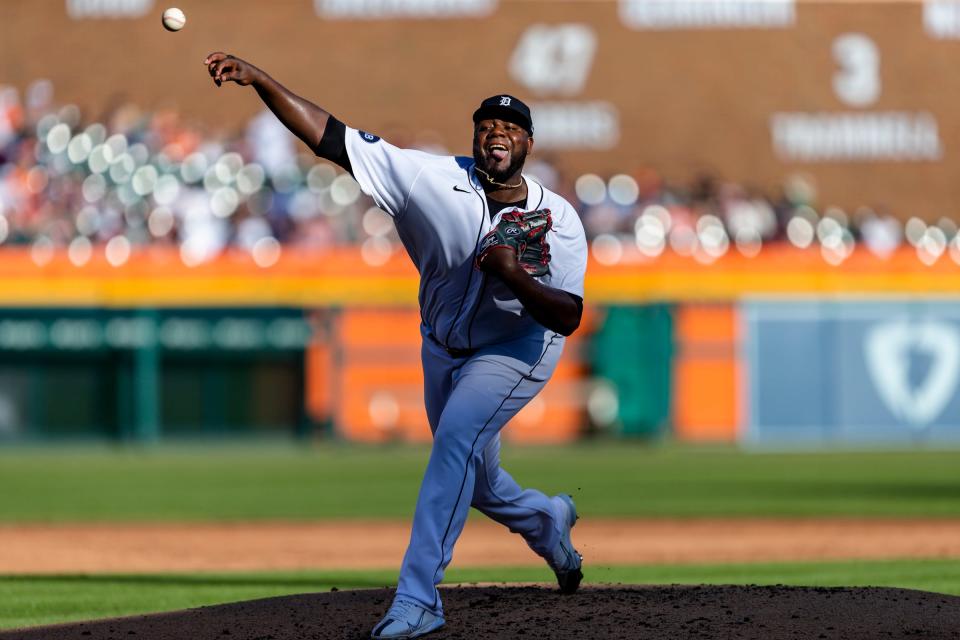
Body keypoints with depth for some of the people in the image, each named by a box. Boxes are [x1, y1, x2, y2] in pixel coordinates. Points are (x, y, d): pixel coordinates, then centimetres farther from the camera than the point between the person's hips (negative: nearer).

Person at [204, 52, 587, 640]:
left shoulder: (558, 219, -20)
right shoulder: (436, 178, -19)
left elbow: (569, 318, -24)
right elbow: (330, 137, -25)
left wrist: (516, 277, -41)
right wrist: (258, 80, -36)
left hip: (515, 352, -4)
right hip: (443, 350, 4)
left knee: (457, 439, -29)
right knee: (473, 484, 16)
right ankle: (548, 520, 53)